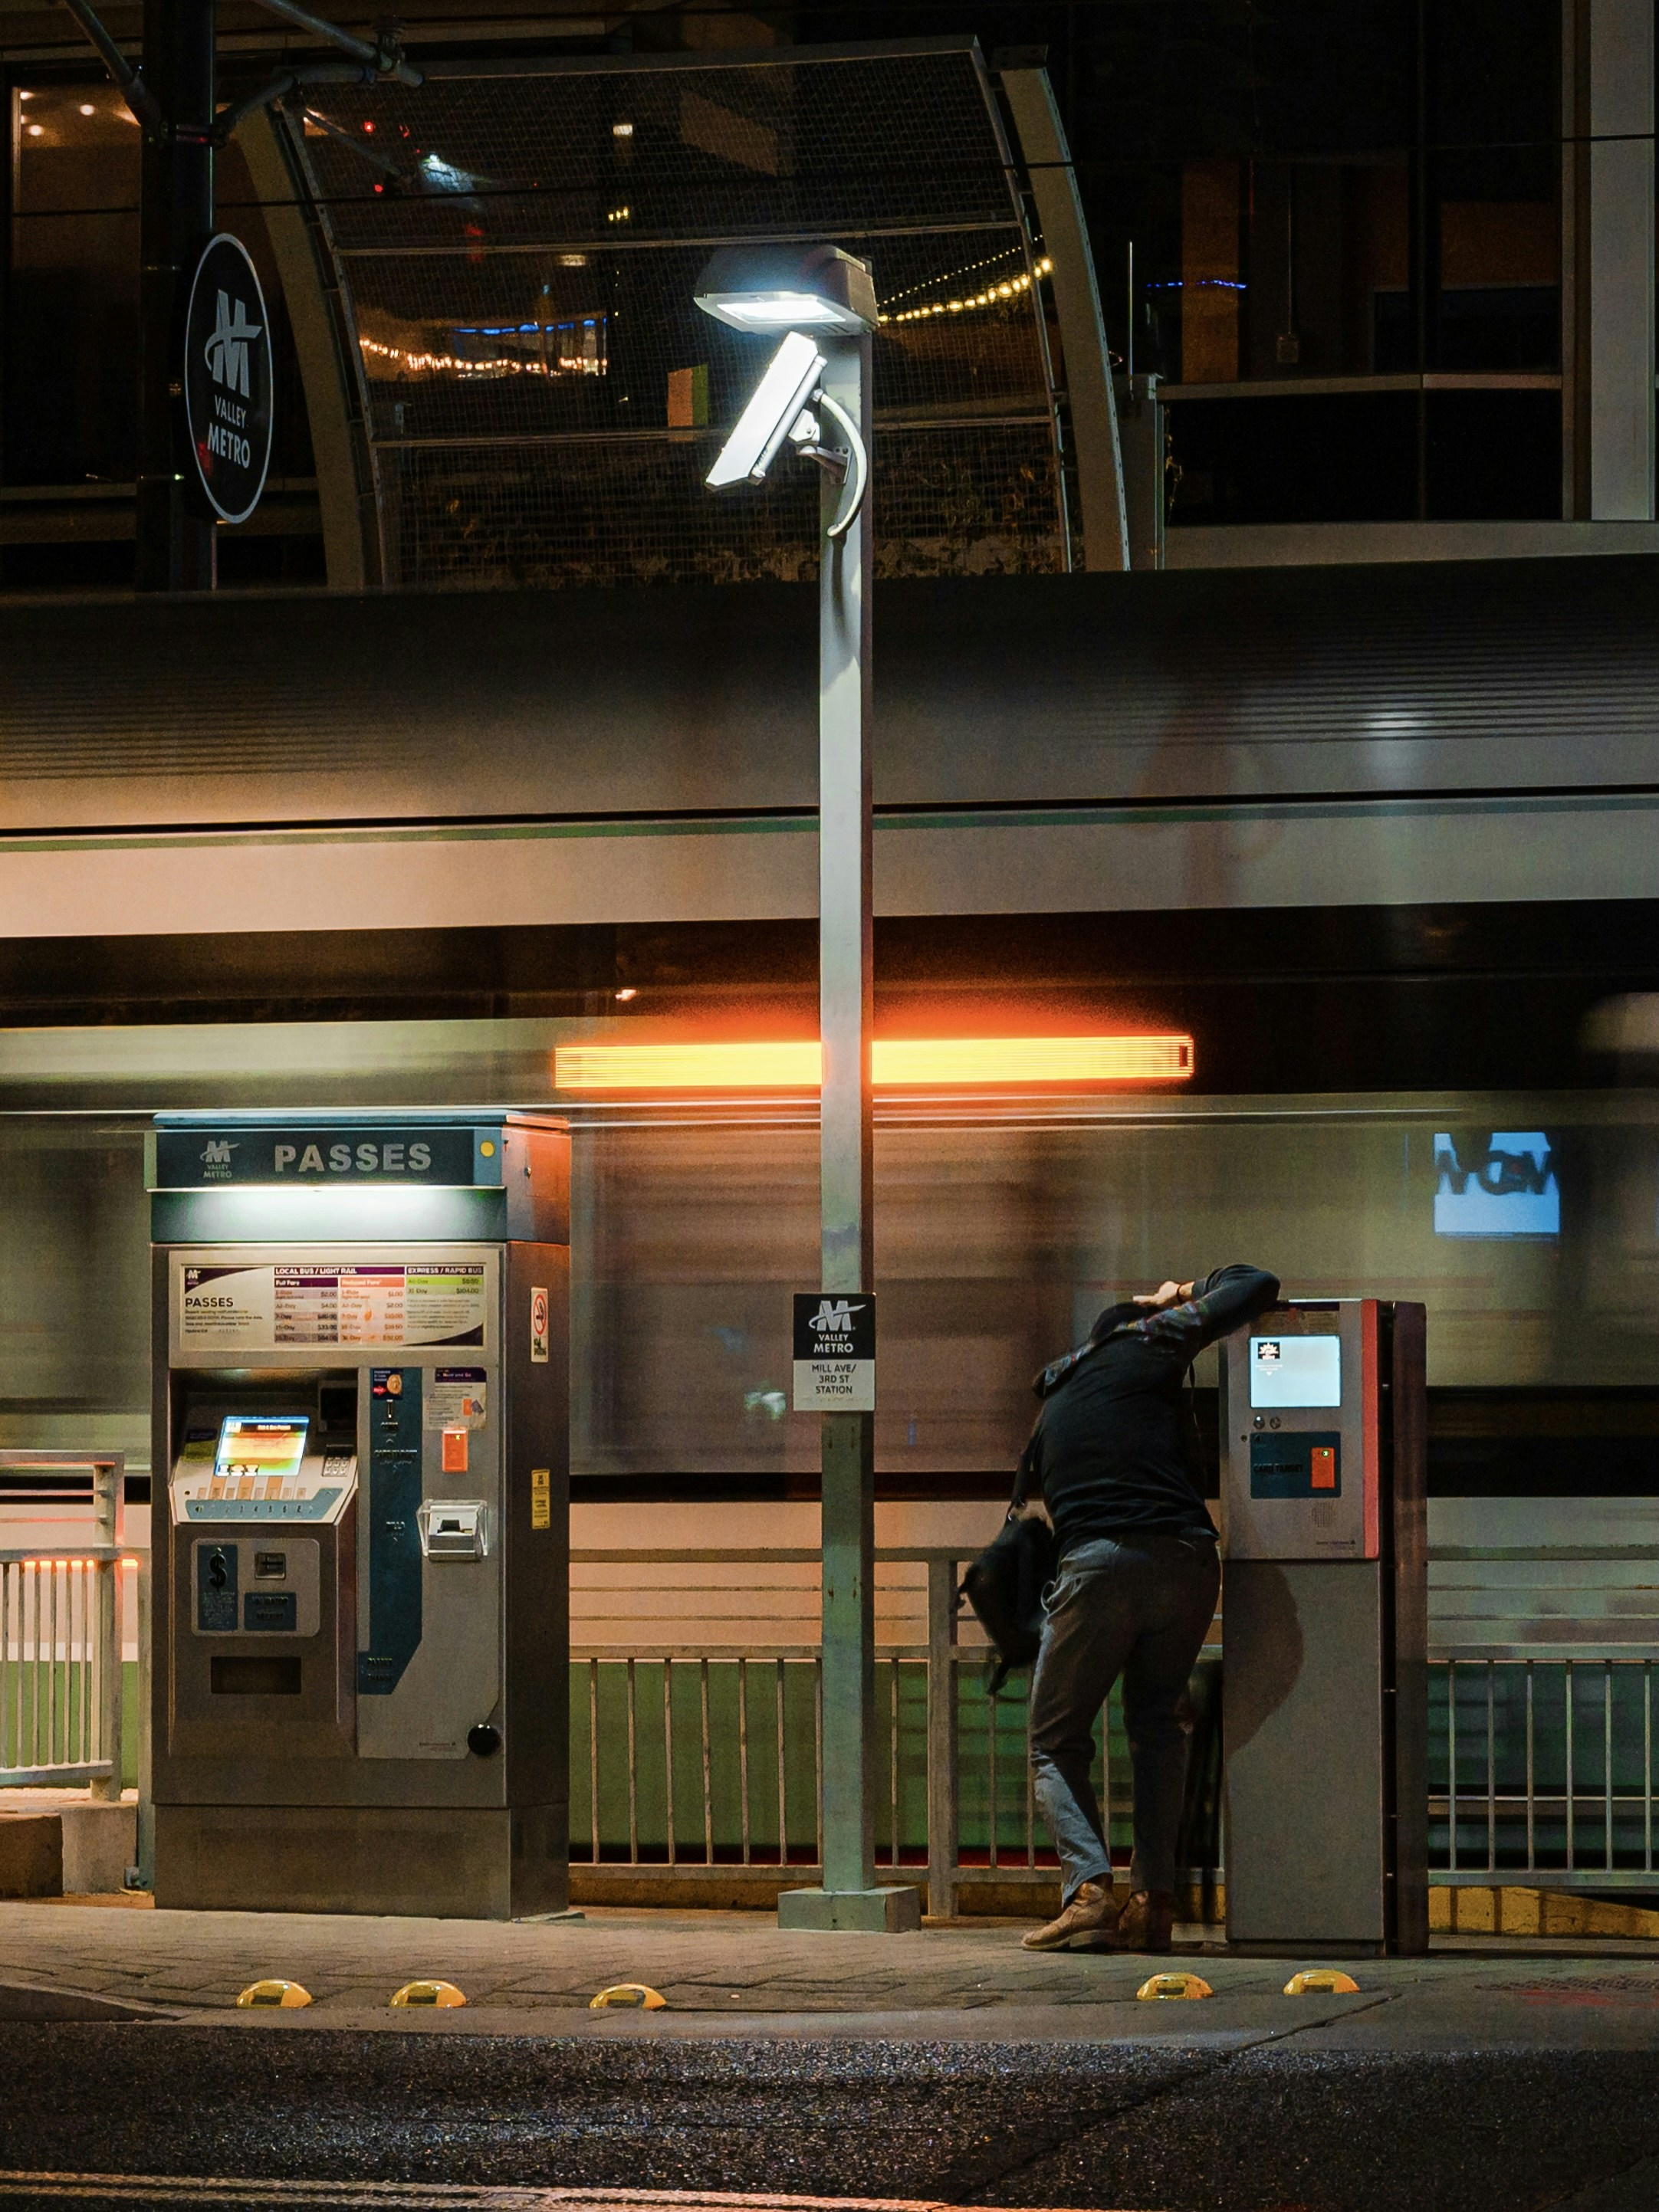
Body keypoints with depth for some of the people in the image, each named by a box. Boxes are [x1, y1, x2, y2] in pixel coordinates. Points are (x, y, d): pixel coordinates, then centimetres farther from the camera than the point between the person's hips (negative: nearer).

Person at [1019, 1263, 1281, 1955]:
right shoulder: (1141, 1346, 13)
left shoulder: (1050, 1411, 27)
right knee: (1157, 1722, 18)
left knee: (1056, 1741, 11)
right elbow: (1257, 1288, 10)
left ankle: (1088, 1889, -12)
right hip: (1186, 1557, -1)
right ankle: (1154, 1898, 6)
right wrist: (1196, 1291, 31)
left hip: (1096, 1566, 1)